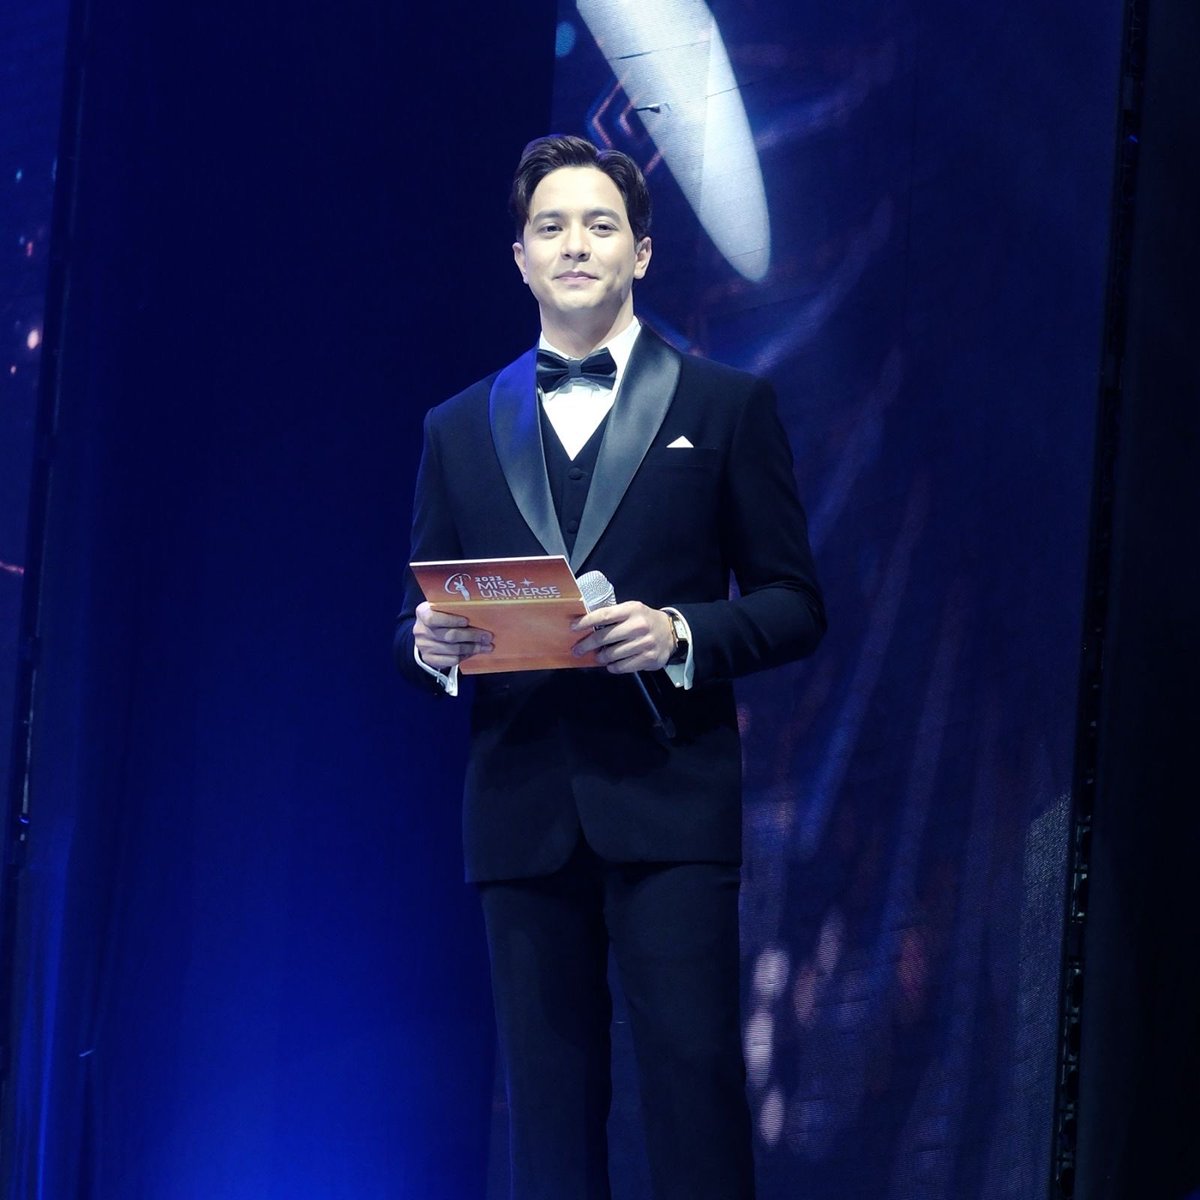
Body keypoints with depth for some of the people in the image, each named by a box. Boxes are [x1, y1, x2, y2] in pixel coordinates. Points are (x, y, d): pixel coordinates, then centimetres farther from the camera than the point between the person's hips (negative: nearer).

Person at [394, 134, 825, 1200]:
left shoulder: (725, 408, 9)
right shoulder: (459, 430, 17)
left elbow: (794, 606, 6)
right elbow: (416, 623, 18)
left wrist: (681, 632, -13)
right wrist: (430, 642, -7)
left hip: (668, 799, -3)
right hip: (522, 813, 3)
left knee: (694, 1082, -11)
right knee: (550, 1107, 2)